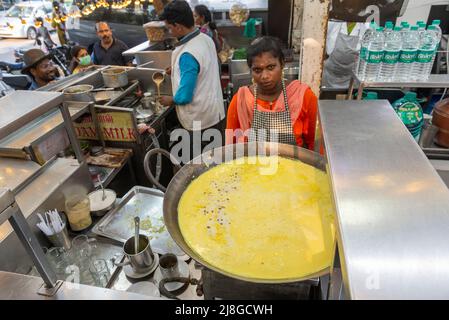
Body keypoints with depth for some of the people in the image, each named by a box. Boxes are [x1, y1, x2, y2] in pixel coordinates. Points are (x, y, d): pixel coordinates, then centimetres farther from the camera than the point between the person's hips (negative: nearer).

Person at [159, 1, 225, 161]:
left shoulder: (187, 55, -26)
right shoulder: (206, 39, 1)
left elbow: (185, 96, -23)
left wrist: (170, 100, -3)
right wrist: (177, 69, 15)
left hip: (201, 119, -9)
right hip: (215, 112, 9)